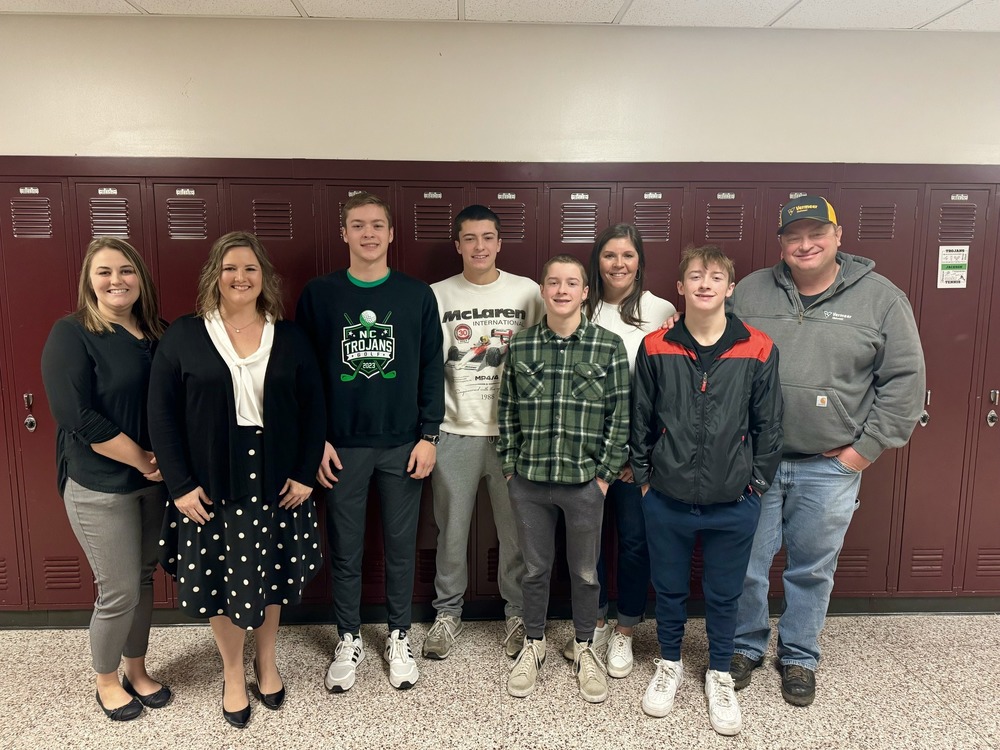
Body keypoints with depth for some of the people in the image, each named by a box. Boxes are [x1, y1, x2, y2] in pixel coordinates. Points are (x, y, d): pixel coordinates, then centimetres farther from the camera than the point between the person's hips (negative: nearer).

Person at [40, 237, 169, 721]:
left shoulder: (156, 335, 5)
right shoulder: (71, 335, -11)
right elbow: (77, 416, -20)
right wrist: (142, 460, -16)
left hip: (154, 481, 5)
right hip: (100, 487, -5)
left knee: (143, 579, 16)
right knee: (120, 592, 3)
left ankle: (136, 670, 36)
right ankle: (106, 681, 29)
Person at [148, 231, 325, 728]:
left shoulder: (289, 338, 2)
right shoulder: (184, 336, -3)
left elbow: (313, 408, 3)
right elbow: (161, 413, -3)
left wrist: (304, 474, -3)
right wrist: (179, 484, -8)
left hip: (275, 480, 1)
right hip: (210, 483, -1)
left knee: (271, 576, 13)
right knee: (218, 579, 9)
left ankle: (267, 662, 38)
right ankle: (232, 673, 33)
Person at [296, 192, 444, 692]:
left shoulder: (418, 295, 1)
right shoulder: (319, 294, 0)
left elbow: (432, 369, 2)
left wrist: (429, 435, -3)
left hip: (403, 444, 1)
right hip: (341, 445, 0)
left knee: (401, 546, 12)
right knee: (345, 548, 11)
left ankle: (398, 637, 31)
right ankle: (349, 640, 30)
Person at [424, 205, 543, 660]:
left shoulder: (527, 292, 2)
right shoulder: (438, 296, 2)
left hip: (512, 432, 0)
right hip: (455, 433, 0)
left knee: (516, 530, 9)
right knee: (451, 530, 11)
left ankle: (517, 613, 29)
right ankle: (447, 613, 30)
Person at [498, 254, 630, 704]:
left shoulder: (608, 346, -5)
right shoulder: (521, 346, 0)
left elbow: (620, 415, -4)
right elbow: (507, 411, 5)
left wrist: (606, 473, -6)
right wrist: (510, 467, 2)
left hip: (585, 481, -1)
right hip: (529, 481, 1)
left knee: (585, 572, 15)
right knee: (534, 569, 16)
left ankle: (584, 648, 37)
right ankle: (533, 645, 37)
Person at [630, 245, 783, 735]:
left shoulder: (758, 351, -7)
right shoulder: (655, 348, -5)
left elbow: (768, 427, 0)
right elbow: (640, 420, 3)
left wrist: (756, 485, 1)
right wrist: (644, 478, 4)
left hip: (733, 506, 0)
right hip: (667, 502, 1)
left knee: (724, 596, 16)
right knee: (669, 590, 17)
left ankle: (719, 674, 39)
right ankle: (669, 664, 41)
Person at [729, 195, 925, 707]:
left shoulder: (882, 299, -1)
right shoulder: (750, 292, 2)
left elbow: (904, 379, -1)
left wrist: (867, 448, -6)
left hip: (830, 467, 0)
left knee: (812, 570, 14)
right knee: (747, 564, 10)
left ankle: (799, 657, 35)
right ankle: (746, 646, 33)